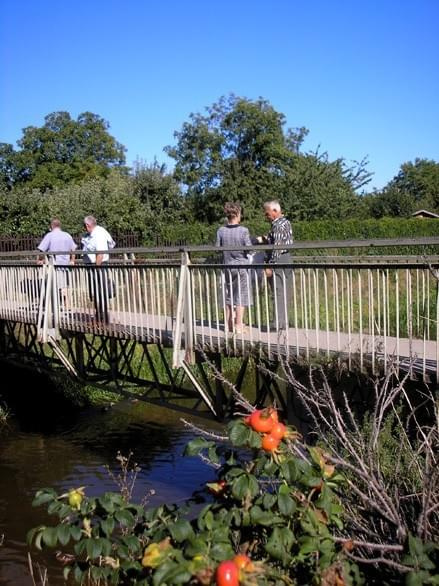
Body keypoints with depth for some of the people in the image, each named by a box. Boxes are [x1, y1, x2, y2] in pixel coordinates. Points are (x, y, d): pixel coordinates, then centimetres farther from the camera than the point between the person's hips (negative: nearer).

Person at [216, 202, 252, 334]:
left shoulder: (221, 231, -5)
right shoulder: (243, 230, -13)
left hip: (227, 266, 3)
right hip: (241, 266, -3)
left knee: (228, 296, 13)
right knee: (241, 296, 4)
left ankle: (229, 325, 20)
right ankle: (238, 326, 4)